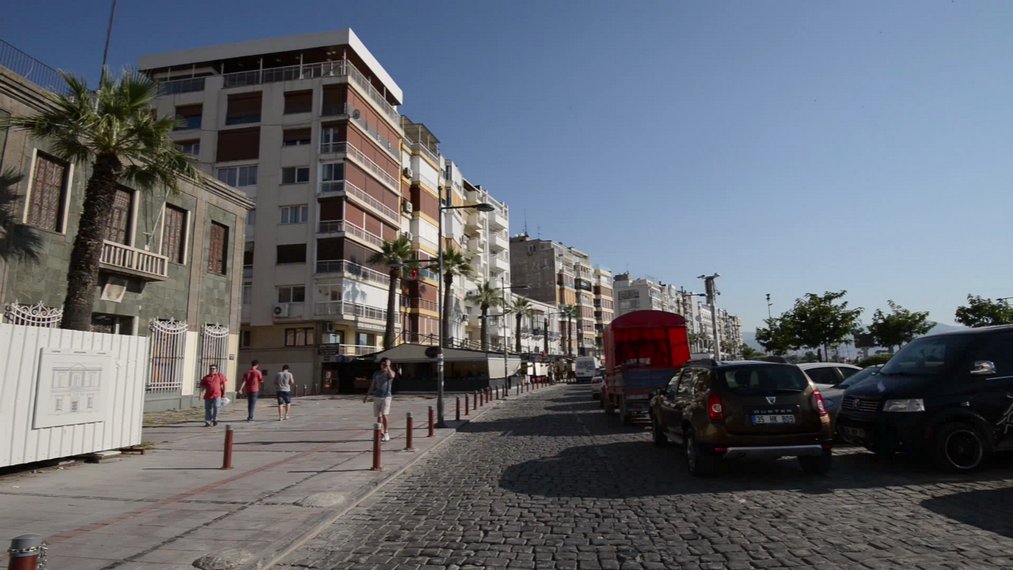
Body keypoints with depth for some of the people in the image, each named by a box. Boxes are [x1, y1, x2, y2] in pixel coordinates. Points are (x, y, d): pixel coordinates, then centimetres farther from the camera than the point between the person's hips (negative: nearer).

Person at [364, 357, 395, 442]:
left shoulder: (390, 372, -2)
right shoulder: (376, 373, 9)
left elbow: (392, 376, -29)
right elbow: (372, 385, 15)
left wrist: (388, 366, -27)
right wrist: (367, 395, 13)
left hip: (386, 397, -4)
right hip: (376, 397, 4)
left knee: (384, 415, -14)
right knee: (379, 416, 7)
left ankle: (386, 433, -1)